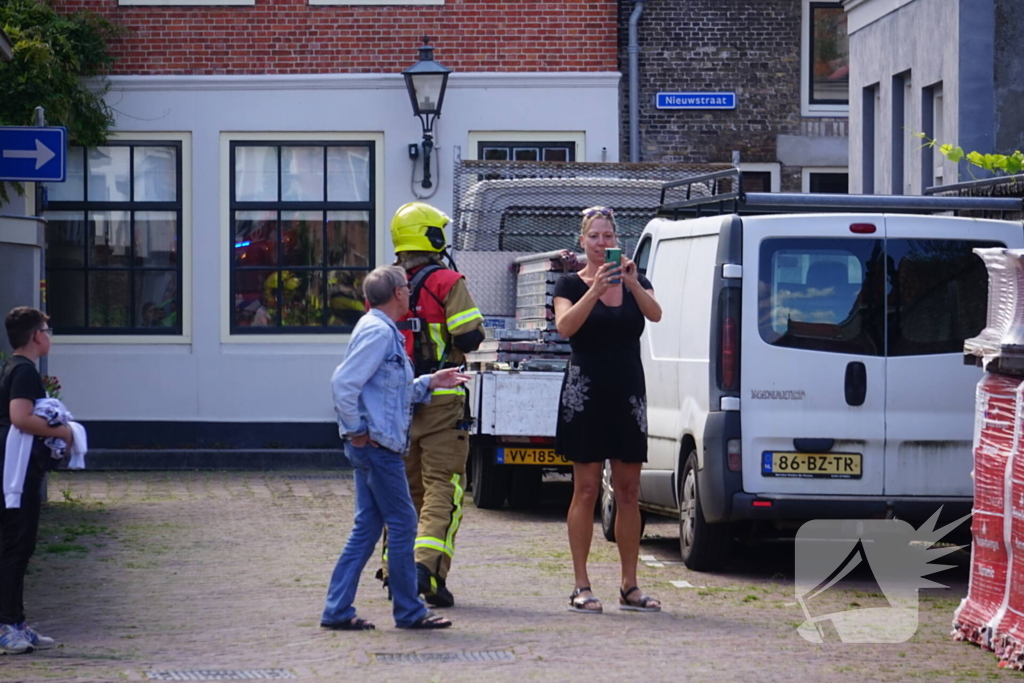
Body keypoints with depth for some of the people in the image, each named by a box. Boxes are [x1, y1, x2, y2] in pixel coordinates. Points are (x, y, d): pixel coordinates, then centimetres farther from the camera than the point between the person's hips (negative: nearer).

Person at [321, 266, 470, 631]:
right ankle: (409, 611, 4)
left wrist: (429, 382, 20)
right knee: (403, 524, -3)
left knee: (366, 528, 10)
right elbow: (344, 381, -21)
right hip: (377, 446, -10)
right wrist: (357, 430, -16)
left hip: (375, 447, 10)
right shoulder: (377, 331, -14)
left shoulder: (384, 331, 18)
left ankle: (337, 610, 10)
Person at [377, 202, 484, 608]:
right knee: (442, 486, -5)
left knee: (404, 486, 16)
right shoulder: (446, 282, -9)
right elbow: (470, 337, -16)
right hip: (441, 402, -5)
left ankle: (395, 569, 18)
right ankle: (427, 563, -20)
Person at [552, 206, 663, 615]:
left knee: (628, 490, 4)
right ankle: (581, 588, -2)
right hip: (585, 392, -3)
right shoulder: (571, 284, 2)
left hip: (627, 392, 3)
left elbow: (655, 315, -10)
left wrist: (632, 283, -27)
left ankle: (629, 587, 9)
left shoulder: (635, 282, 9)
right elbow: (564, 326, -17)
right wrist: (595, 290, -28)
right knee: (586, 488, -4)